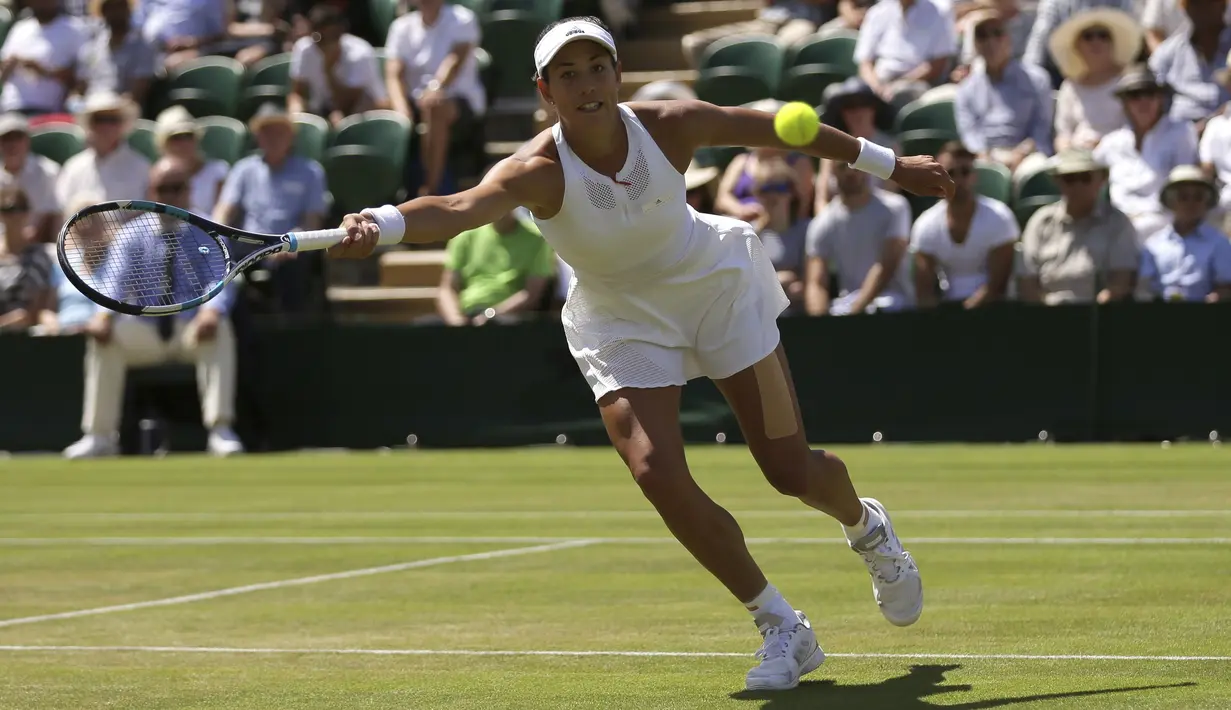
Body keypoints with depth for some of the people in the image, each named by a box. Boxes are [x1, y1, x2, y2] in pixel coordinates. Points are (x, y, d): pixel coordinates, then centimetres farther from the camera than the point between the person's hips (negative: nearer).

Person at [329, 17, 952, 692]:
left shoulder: (670, 125, -23)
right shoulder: (538, 171, -30)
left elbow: (780, 128, -6)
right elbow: (460, 208, -50)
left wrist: (889, 163, 6)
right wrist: (381, 223, -72)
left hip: (715, 287, 1)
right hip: (622, 323, -1)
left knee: (792, 471, 0)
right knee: (658, 475, -19)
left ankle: (866, 527, 40)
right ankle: (782, 629, 1)